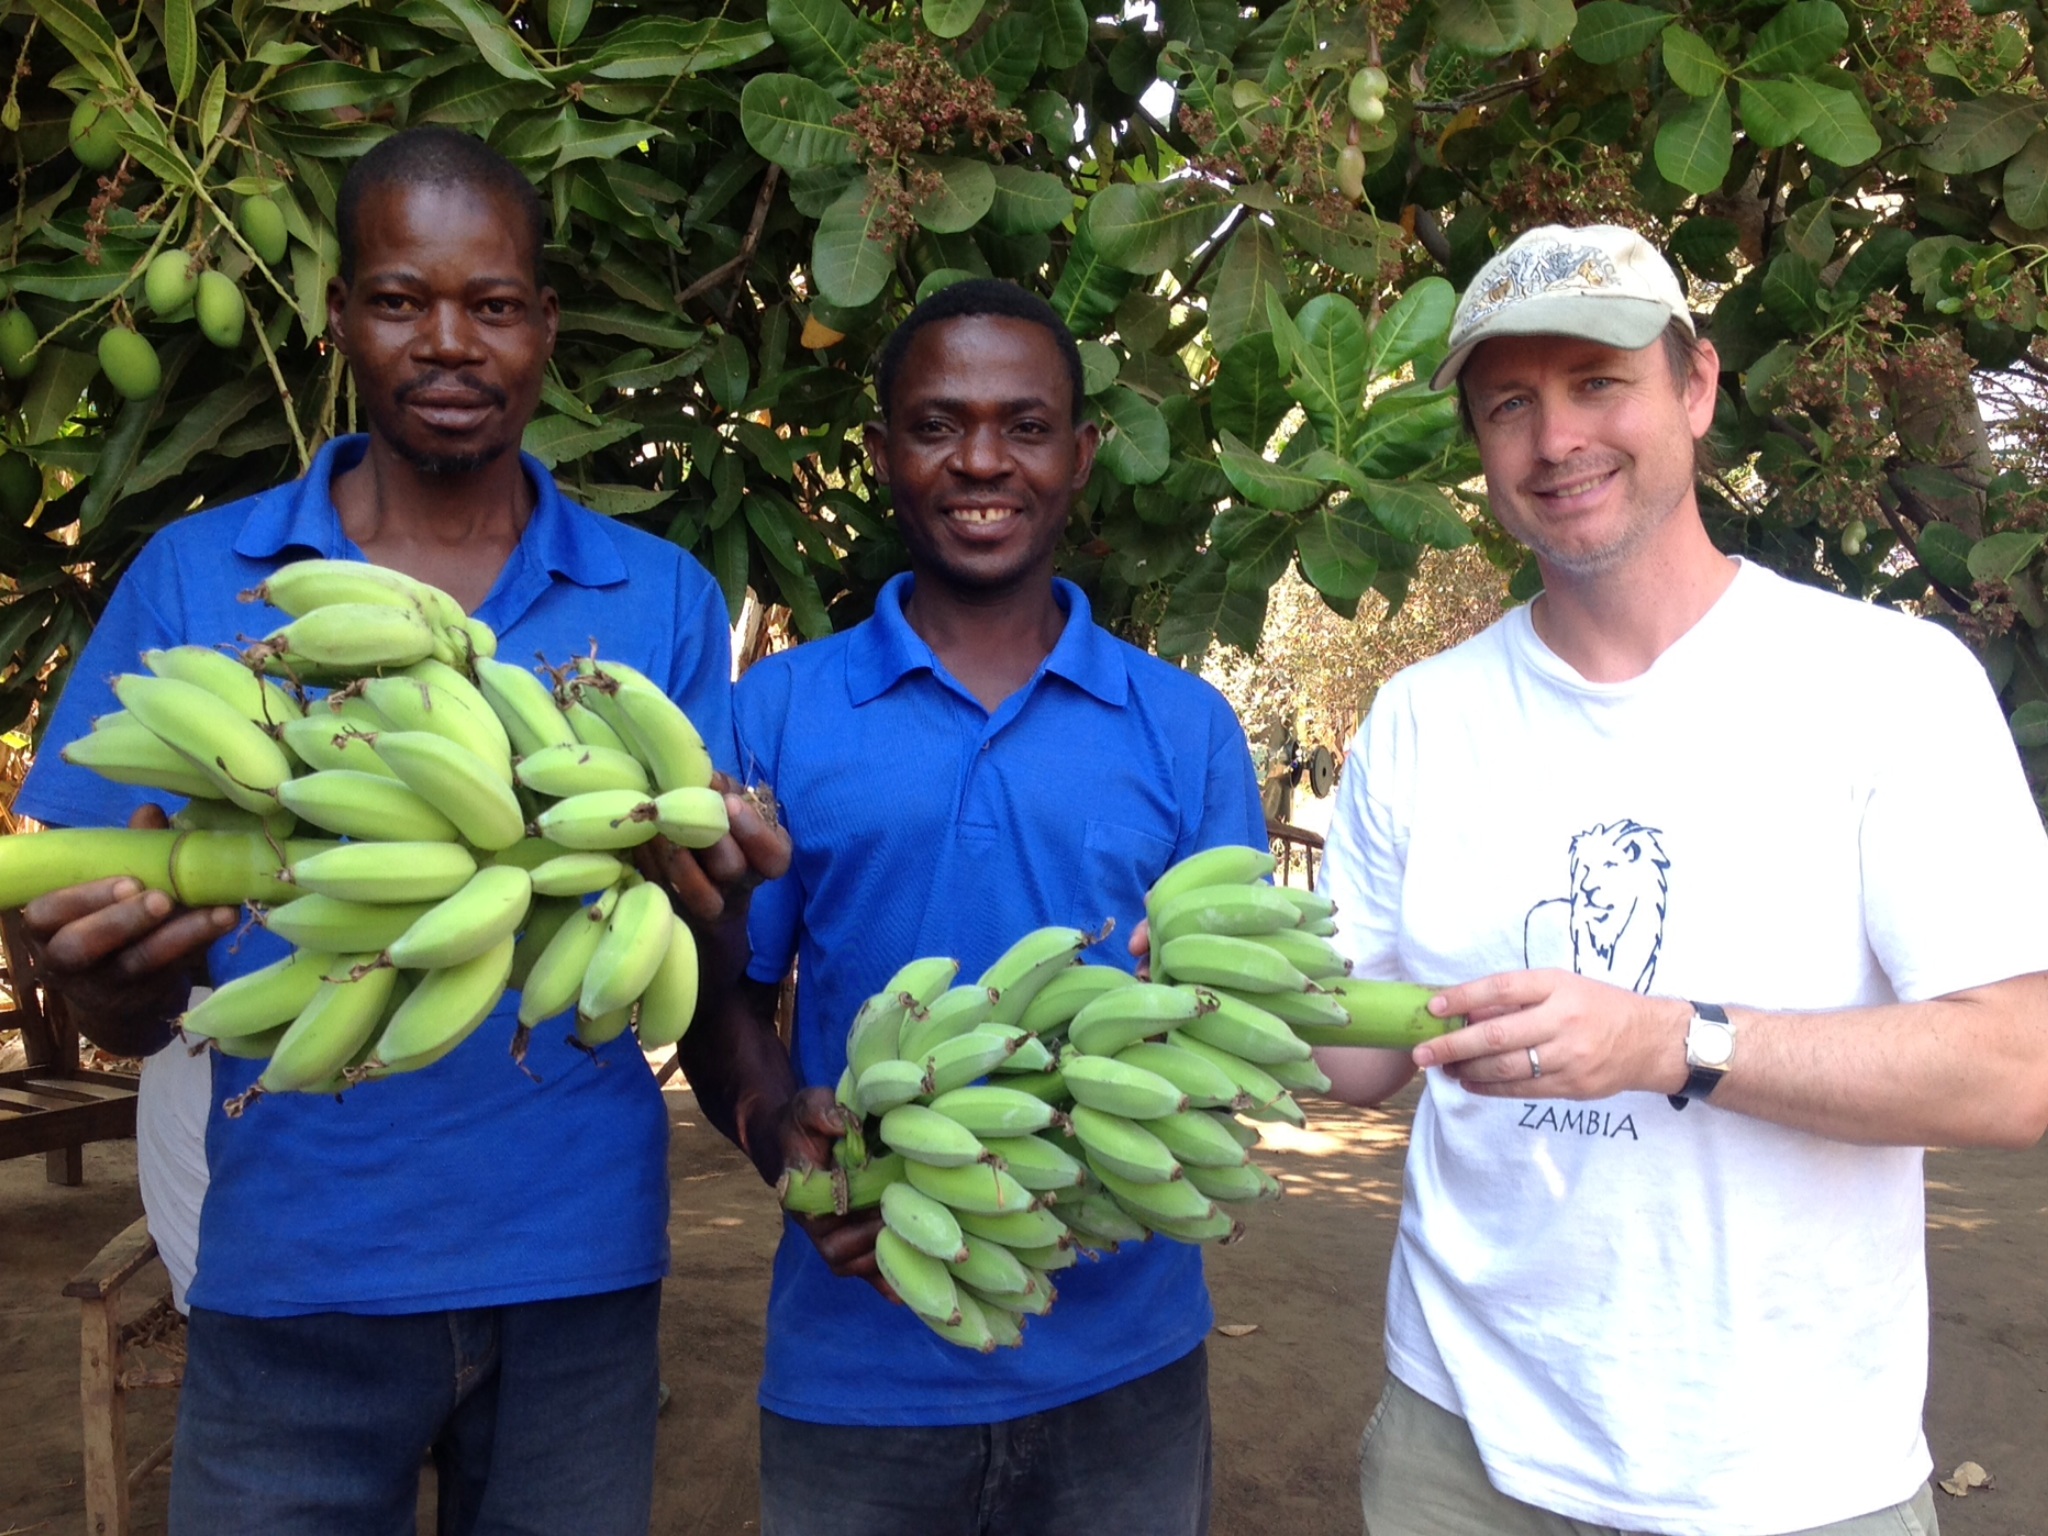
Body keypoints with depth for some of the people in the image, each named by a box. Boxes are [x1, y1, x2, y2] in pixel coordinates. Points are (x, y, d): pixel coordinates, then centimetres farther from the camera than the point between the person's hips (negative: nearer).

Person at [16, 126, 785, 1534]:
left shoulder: (663, 600, 0)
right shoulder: (193, 580, -1)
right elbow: (120, 1023, 0)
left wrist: (705, 896, -22)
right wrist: (127, 963, -23)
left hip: (578, 1270, 1)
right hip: (292, 1272, 0)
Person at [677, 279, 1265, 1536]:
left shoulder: (1185, 727, 2)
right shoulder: (777, 712, 1)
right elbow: (723, 1006, 4)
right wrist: (782, 1129, -18)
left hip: (1121, 1366, 1)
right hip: (857, 1371, 0)